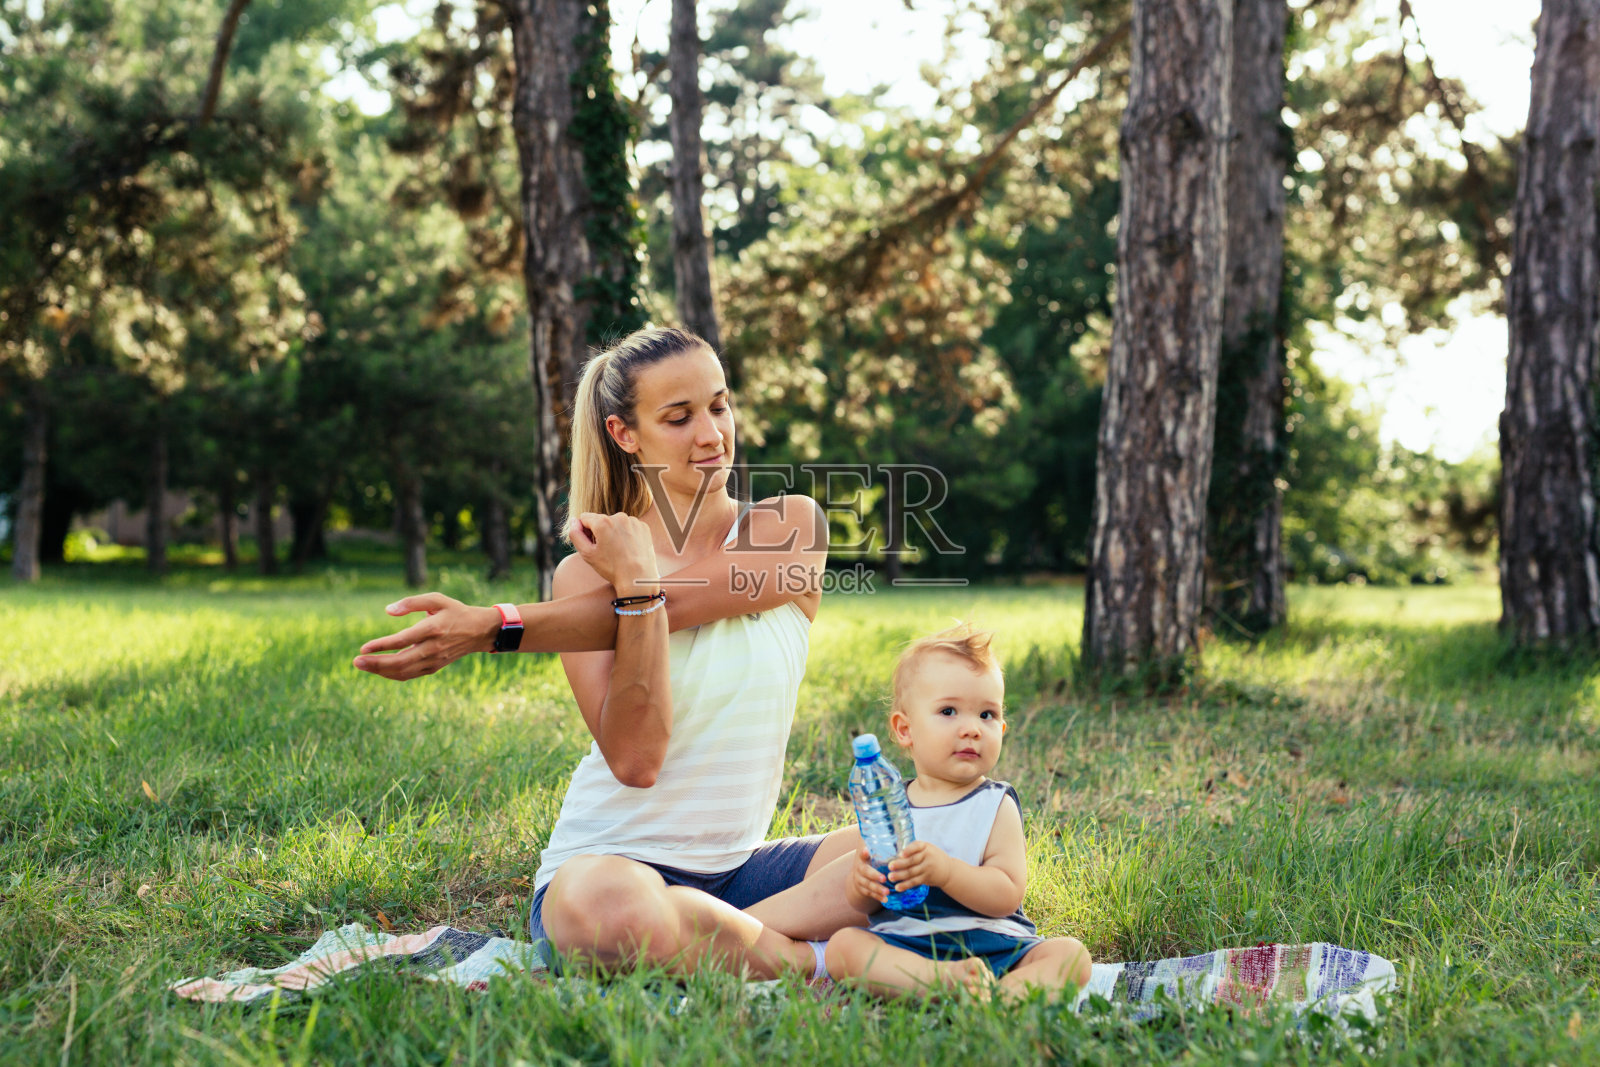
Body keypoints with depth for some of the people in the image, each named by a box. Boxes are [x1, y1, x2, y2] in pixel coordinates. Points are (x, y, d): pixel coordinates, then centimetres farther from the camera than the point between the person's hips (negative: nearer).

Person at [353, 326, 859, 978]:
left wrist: (496, 626, -21)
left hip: (737, 868, 3)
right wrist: (635, 582, -23)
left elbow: (671, 603, -16)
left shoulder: (792, 527, 2)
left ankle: (709, 941, -24)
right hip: (614, 858, -2)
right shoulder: (585, 574, -2)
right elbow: (634, 758, -15)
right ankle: (820, 963, -19)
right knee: (602, 906, -40)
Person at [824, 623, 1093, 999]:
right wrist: (862, 884, -15)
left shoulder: (996, 806, 4)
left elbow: (1007, 895, -9)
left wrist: (945, 871, -25)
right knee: (844, 944, -25)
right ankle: (947, 981, -39)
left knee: (1070, 955, -22)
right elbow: (862, 907, 10)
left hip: (993, 945, 0)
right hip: (902, 945, 1)